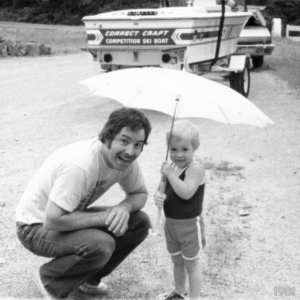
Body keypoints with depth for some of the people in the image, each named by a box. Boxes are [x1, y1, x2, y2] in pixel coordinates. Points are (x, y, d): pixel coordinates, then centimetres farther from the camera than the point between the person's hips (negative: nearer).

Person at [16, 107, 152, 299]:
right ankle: (50, 281, -3)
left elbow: (140, 194, 5)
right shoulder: (80, 166, -35)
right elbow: (52, 221, -35)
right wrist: (105, 217, -27)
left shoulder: (125, 159, -11)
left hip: (70, 216, 8)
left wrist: (124, 207, -19)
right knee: (101, 245, -33)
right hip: (37, 227, -8)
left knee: (140, 223, -5)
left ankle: (88, 278, 12)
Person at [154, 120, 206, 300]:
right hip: (171, 223, 8)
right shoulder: (172, 167, 4)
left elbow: (186, 192, -33)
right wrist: (158, 196, -18)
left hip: (190, 224, -8)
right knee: (177, 261, 22)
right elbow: (162, 189, 5)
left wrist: (170, 174, -31)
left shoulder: (195, 168, -21)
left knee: (191, 264, 6)